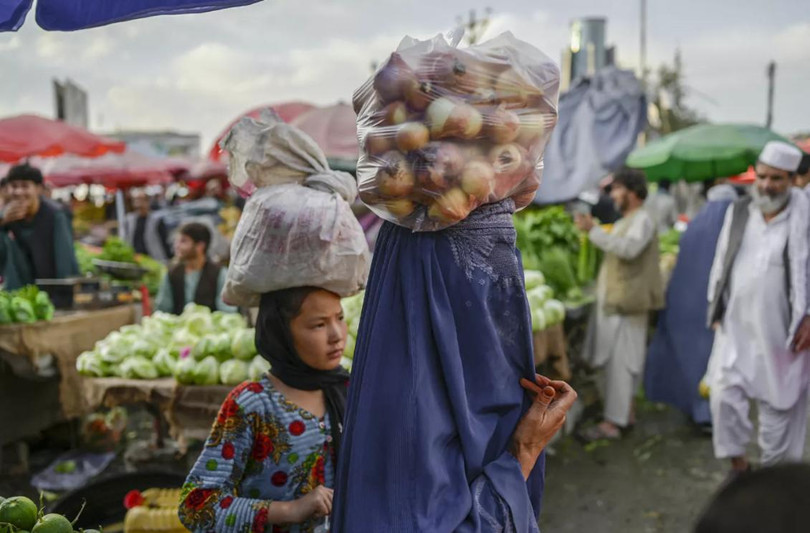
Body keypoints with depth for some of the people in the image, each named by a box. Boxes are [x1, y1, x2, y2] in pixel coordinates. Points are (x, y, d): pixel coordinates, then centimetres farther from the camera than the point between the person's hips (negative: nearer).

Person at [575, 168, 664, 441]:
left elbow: (629, 248, -31)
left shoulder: (642, 220, -12)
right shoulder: (624, 222, 18)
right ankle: (626, 411, 25)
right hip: (613, 301, 10)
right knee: (624, 360, 15)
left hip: (626, 304, -10)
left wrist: (593, 230, -32)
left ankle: (612, 422, -8)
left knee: (619, 361, -9)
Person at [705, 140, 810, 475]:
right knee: (724, 394, 0)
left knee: (779, 403, 6)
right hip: (737, 325, 4)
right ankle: (738, 462, 18)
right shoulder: (738, 212, 7)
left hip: (781, 331, -3)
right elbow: (721, 262, 13)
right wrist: (716, 309, 11)